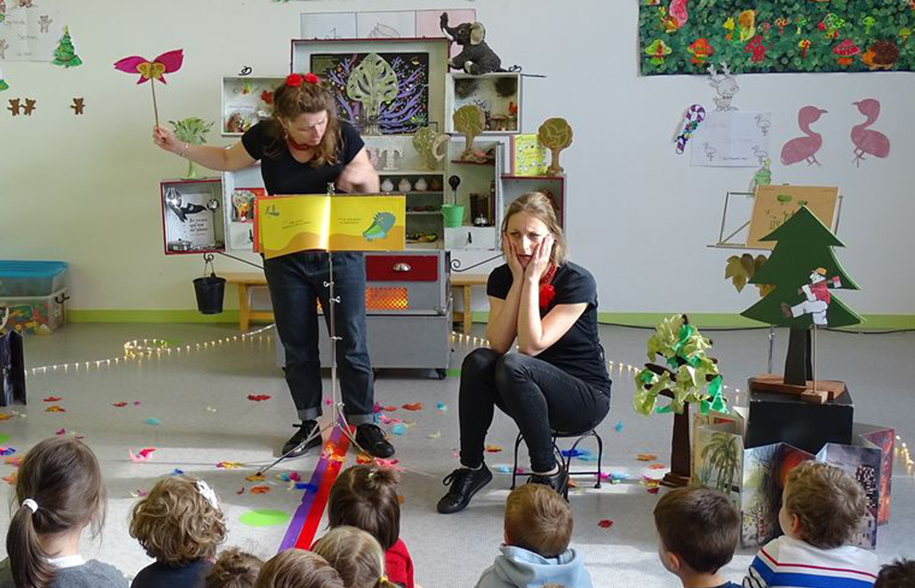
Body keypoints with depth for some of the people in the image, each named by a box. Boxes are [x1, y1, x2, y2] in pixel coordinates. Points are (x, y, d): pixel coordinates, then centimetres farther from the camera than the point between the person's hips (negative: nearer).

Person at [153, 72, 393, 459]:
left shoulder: (343, 136, -15)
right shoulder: (265, 138, -11)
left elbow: (372, 186, -3)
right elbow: (227, 160, 9)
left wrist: (361, 176, -26)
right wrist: (178, 147, -1)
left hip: (339, 253, -2)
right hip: (286, 258, 2)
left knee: (352, 343, 2)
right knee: (297, 346, 11)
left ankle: (364, 425, 15)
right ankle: (310, 425, 26)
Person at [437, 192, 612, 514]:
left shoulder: (577, 281, -18)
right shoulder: (501, 278, -2)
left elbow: (531, 346, -27)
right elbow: (497, 344, -17)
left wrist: (532, 280, -25)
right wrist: (518, 279, -19)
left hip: (587, 396, -5)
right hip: (532, 392, 5)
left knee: (513, 366, -33)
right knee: (478, 361, -25)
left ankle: (548, 474, -16)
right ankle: (471, 468, -11)